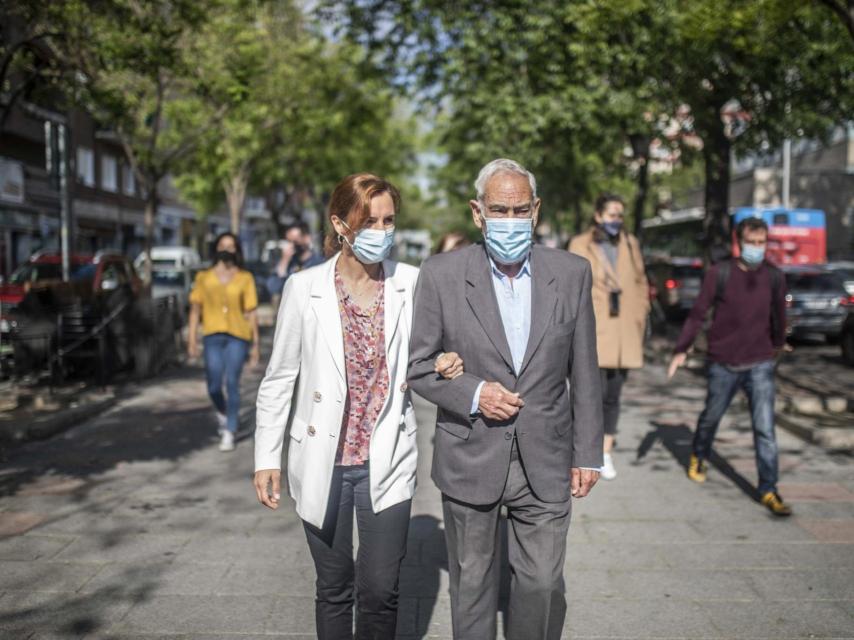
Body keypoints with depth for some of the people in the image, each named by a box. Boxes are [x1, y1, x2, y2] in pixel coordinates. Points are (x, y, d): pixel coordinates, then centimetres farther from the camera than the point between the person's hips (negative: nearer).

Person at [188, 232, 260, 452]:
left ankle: (229, 433, 4)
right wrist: (192, 339, 2)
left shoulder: (245, 278, 6)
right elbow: (195, 308, 9)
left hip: (237, 336, -1)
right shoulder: (204, 277, 9)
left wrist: (255, 345, 3)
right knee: (214, 386, -1)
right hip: (213, 336, 1)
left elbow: (251, 312, 5)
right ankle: (222, 414, 33)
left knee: (232, 383, -6)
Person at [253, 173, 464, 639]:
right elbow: (278, 381, 1)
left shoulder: (411, 284, -4)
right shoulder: (304, 288, -7)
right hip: (322, 461, 0)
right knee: (334, 587, 14)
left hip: (386, 461, 0)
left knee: (380, 591, 3)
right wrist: (266, 459, -1)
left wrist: (440, 367, -12)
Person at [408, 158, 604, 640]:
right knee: (472, 586, 14)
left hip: (545, 463, 1)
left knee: (543, 584, 4)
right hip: (470, 460, -1)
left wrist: (588, 454, 4)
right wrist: (472, 393, -17)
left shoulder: (572, 273, -1)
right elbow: (418, 366, -1)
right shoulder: (442, 275, -7)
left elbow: (584, 374, 4)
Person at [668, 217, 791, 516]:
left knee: (765, 427, -5)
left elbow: (778, 314, 13)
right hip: (723, 364, -1)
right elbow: (698, 313, -6)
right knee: (711, 416, 18)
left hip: (760, 364, 1)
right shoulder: (720, 273, -9)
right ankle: (699, 457, 46)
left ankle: (768, 490, 2)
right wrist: (681, 350, -11)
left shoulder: (774, 276, -1)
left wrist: (778, 343, 27)